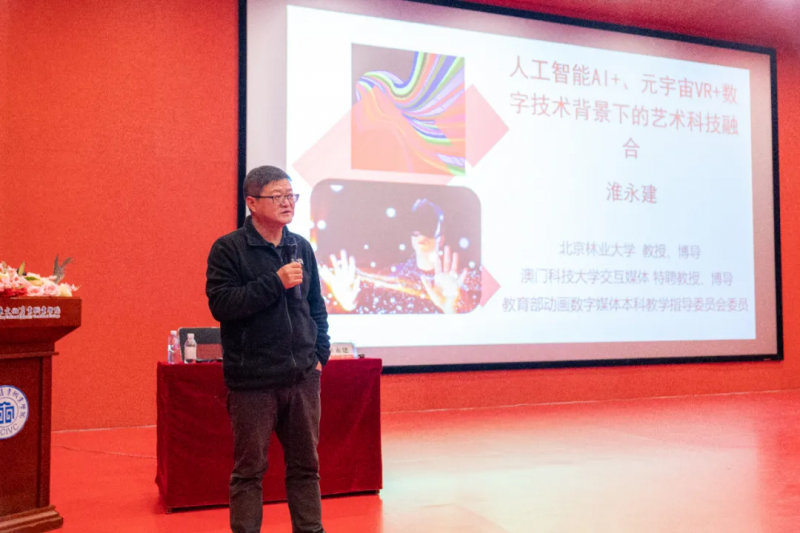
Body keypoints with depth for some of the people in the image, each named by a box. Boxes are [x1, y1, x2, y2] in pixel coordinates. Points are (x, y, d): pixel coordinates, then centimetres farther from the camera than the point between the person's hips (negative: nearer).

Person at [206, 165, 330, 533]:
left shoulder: (301, 247, 8)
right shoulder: (228, 249, -6)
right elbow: (220, 304, -16)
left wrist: (320, 353, 8)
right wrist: (275, 282, -21)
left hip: (303, 377, 5)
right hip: (252, 380, -4)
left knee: (305, 464, 13)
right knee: (249, 469, 6)